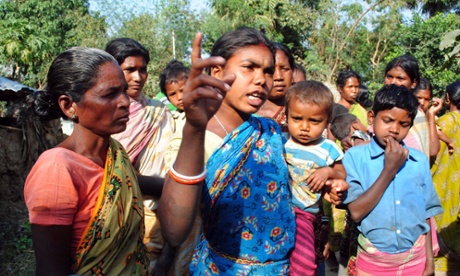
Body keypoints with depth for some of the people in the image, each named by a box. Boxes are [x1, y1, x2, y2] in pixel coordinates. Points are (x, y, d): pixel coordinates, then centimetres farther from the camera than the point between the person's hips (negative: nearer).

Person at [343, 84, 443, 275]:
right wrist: (389, 170, -18)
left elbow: (425, 214, 6)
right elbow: (356, 212, -17)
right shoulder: (356, 155, -11)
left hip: (415, 259, 3)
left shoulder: (420, 161, -1)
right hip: (373, 260, -2)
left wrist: (429, 261, 6)